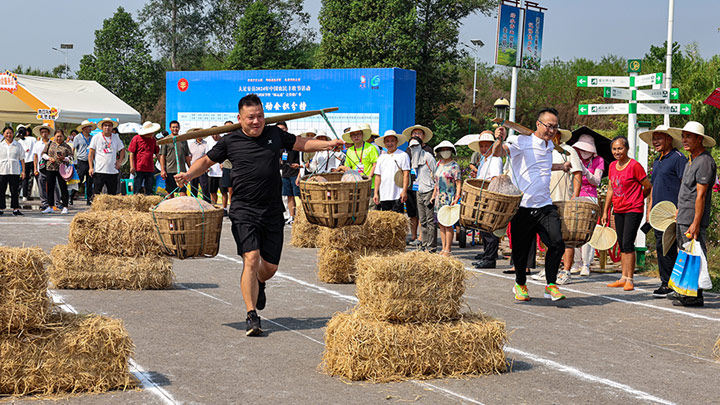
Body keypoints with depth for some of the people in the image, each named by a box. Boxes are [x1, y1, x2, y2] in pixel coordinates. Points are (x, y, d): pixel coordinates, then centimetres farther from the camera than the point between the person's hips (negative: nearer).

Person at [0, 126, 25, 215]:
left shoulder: (18, 145, 7)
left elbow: (22, 159, 8)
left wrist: (23, 171, 2)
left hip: (15, 171, 0)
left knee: (15, 191, 1)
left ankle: (15, 209, 5)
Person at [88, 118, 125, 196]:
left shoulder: (116, 137, 9)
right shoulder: (96, 138, 1)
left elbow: (122, 150, 21)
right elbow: (91, 153, 1)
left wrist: (120, 162, 7)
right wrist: (91, 168, -7)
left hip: (113, 171, 3)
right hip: (99, 171, -3)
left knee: (113, 195, 5)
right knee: (96, 194, -4)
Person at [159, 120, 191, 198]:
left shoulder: (183, 140, 14)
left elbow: (187, 156, 18)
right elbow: (162, 156, 0)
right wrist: (162, 170, -9)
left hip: (182, 170, 2)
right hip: (170, 171, -2)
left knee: (183, 191, -5)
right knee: (170, 193, 3)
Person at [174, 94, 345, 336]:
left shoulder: (275, 134, 9)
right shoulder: (230, 141, 3)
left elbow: (301, 144, 21)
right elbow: (207, 161, 13)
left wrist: (327, 144, 8)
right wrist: (188, 175, -4)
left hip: (273, 212, 3)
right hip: (244, 211, -3)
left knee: (270, 266, 7)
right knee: (251, 259, -17)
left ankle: (259, 284, 44)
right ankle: (252, 315, -13)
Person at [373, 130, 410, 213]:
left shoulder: (403, 155, 1)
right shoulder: (381, 158, 16)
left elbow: (406, 174, -4)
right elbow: (378, 176, 16)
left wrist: (404, 190, -13)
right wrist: (376, 193, 10)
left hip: (397, 196, -5)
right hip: (383, 196, 5)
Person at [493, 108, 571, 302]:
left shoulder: (550, 146, 16)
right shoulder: (524, 142, -6)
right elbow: (499, 153, -20)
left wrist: (561, 167, 34)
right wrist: (500, 141, -40)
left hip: (545, 206, 5)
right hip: (523, 207, -5)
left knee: (557, 244, -14)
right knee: (521, 250, 6)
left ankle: (551, 285, -3)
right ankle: (520, 284, 29)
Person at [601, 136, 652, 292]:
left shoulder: (634, 166, -13)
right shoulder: (612, 166, 8)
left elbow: (648, 186, -7)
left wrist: (637, 198, 8)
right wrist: (605, 211, 14)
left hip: (633, 210, -7)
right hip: (618, 210, 7)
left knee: (628, 244, -11)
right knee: (621, 244, 11)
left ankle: (630, 280, -7)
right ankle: (624, 278, 18)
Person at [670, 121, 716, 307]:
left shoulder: (705, 161, -15)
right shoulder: (692, 160, 15)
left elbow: (700, 195, -20)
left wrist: (695, 223, -22)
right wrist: (681, 209, 27)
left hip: (693, 220, -10)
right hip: (683, 219, 10)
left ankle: (696, 296, -4)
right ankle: (685, 291, 24)